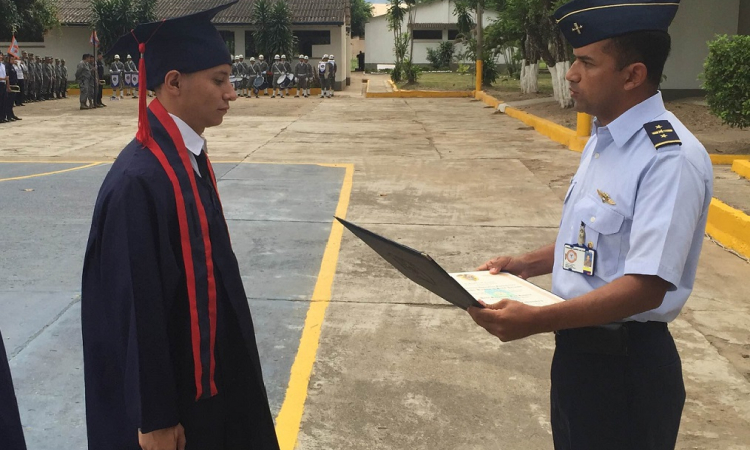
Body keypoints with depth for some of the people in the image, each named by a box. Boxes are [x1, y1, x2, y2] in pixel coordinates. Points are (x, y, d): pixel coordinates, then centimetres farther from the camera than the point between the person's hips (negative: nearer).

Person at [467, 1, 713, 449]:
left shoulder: (670, 157, -24)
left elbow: (646, 286, -29)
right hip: (579, 345, 9)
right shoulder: (604, 139, 7)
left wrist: (536, 321, -33)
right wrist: (527, 265, 6)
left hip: (626, 366, -9)